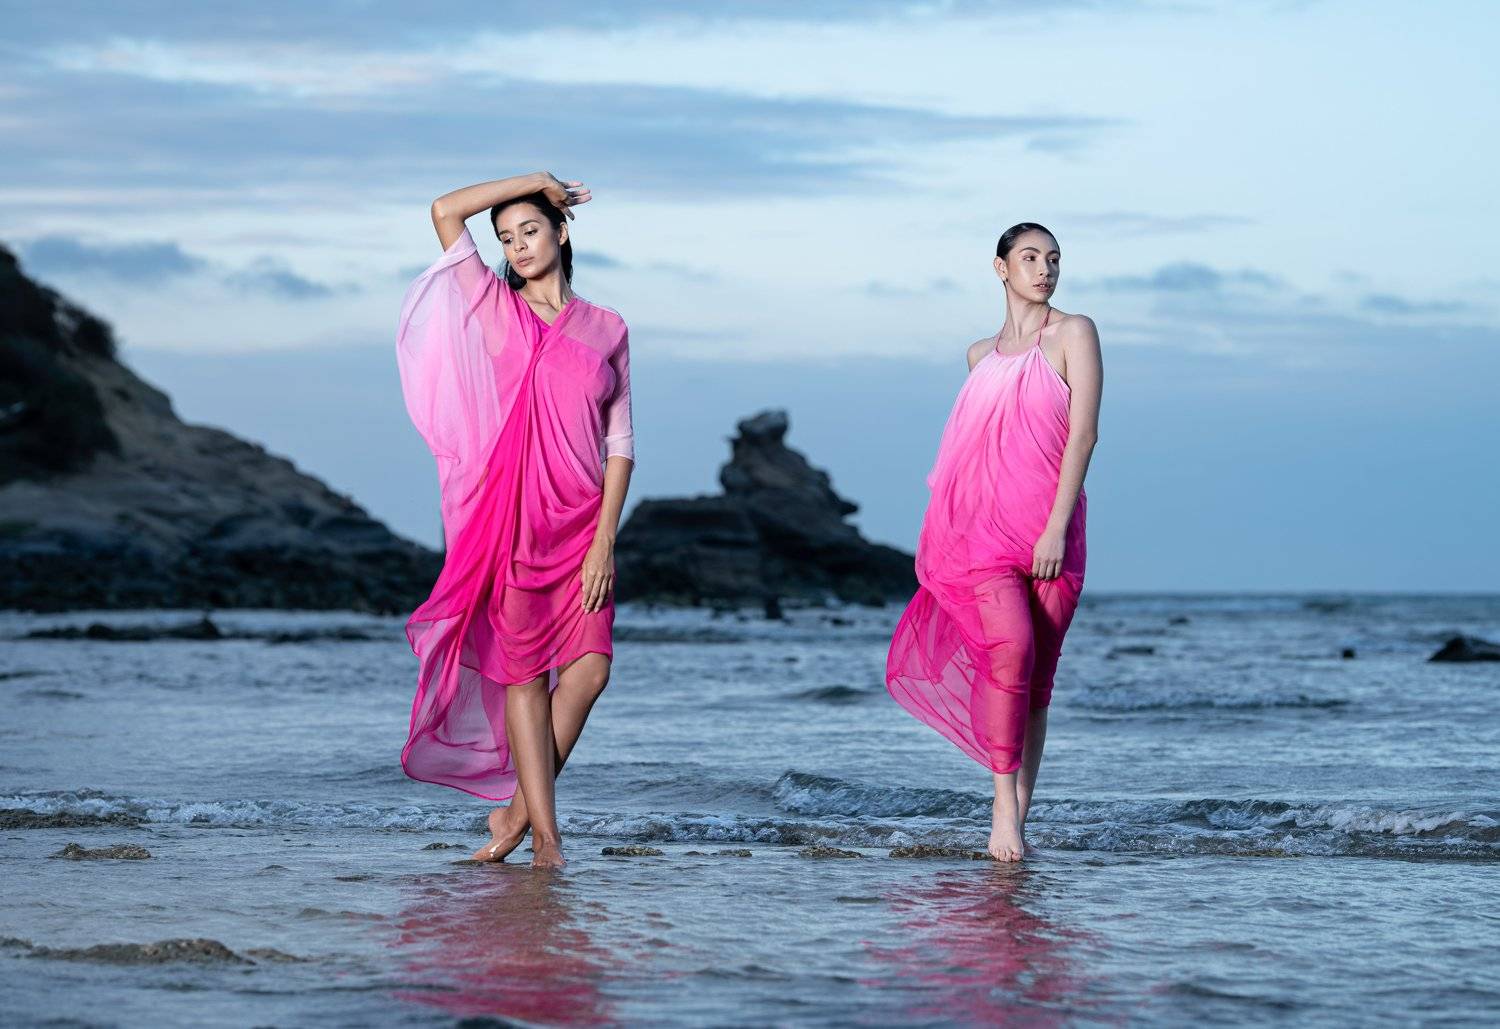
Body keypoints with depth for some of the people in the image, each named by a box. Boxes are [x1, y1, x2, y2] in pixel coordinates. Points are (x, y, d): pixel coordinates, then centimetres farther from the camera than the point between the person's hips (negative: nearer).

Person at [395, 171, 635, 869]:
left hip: (581, 519, 2)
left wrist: (605, 538, -4)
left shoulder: (606, 330, 10)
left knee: (589, 666, -8)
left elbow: (619, 442, 6)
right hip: (512, 516, -2)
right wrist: (539, 180, 5)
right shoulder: (495, 309, 7)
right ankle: (545, 833, -1)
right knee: (525, 670, -3)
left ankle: (517, 809, 6)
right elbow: (446, 211, -3)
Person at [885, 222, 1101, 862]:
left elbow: (1083, 432, -5)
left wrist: (1056, 526, -14)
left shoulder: (1074, 335, 3)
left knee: (1037, 680, 0)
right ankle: (1004, 804, -17)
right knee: (1012, 650, -22)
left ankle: (1016, 820, 7)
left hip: (1052, 529, -1)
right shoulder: (981, 354, 16)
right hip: (985, 523, 1)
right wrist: (946, 531, 20)